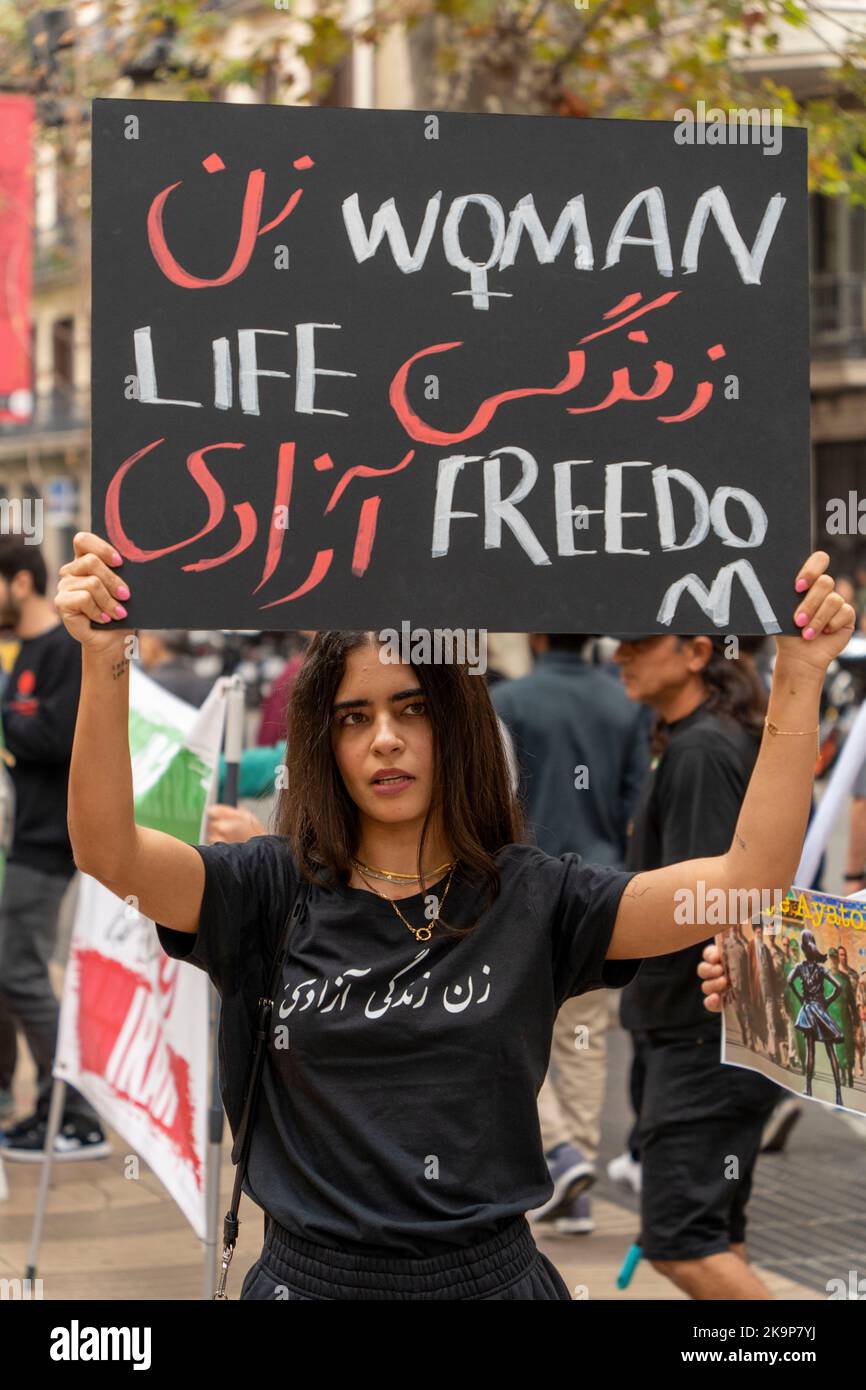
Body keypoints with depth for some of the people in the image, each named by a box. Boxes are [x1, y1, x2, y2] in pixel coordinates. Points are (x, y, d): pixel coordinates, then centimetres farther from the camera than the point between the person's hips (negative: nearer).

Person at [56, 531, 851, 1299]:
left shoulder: (533, 898, -3)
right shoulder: (274, 892, -2)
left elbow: (748, 876, -11)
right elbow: (110, 851, -17)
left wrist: (800, 680, -20)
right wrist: (104, 665, -32)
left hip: (490, 1274, 0)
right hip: (309, 1274, 0)